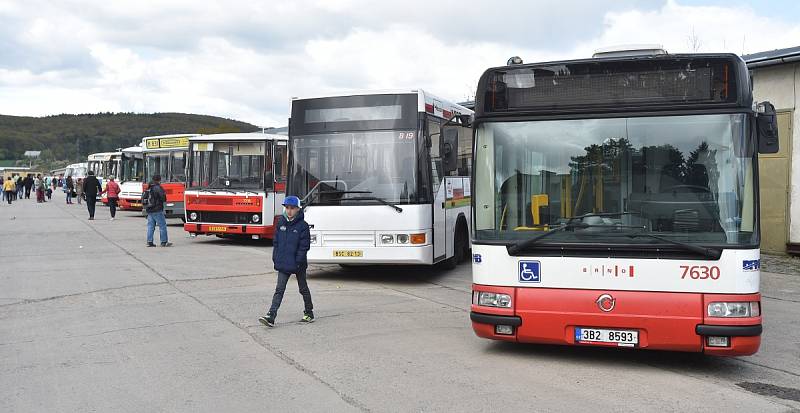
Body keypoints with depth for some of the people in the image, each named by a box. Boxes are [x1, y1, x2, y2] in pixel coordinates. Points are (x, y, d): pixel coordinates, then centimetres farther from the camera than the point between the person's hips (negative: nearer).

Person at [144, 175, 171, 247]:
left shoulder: (148, 188, 13)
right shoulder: (158, 188, -11)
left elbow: (143, 197, 17)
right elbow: (163, 197, -15)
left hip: (149, 210, 8)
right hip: (157, 210, -8)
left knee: (150, 226, 9)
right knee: (162, 226, -2)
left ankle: (149, 242, 7)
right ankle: (164, 242, -2)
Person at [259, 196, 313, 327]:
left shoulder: (302, 225, -10)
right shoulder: (281, 222, 4)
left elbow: (304, 246, -12)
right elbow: (276, 241, 10)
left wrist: (298, 262, -17)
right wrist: (275, 259, 5)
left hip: (298, 264, -4)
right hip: (283, 264, 4)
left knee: (303, 289, 13)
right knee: (279, 290, -2)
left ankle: (309, 313, 29)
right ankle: (271, 317, -8)